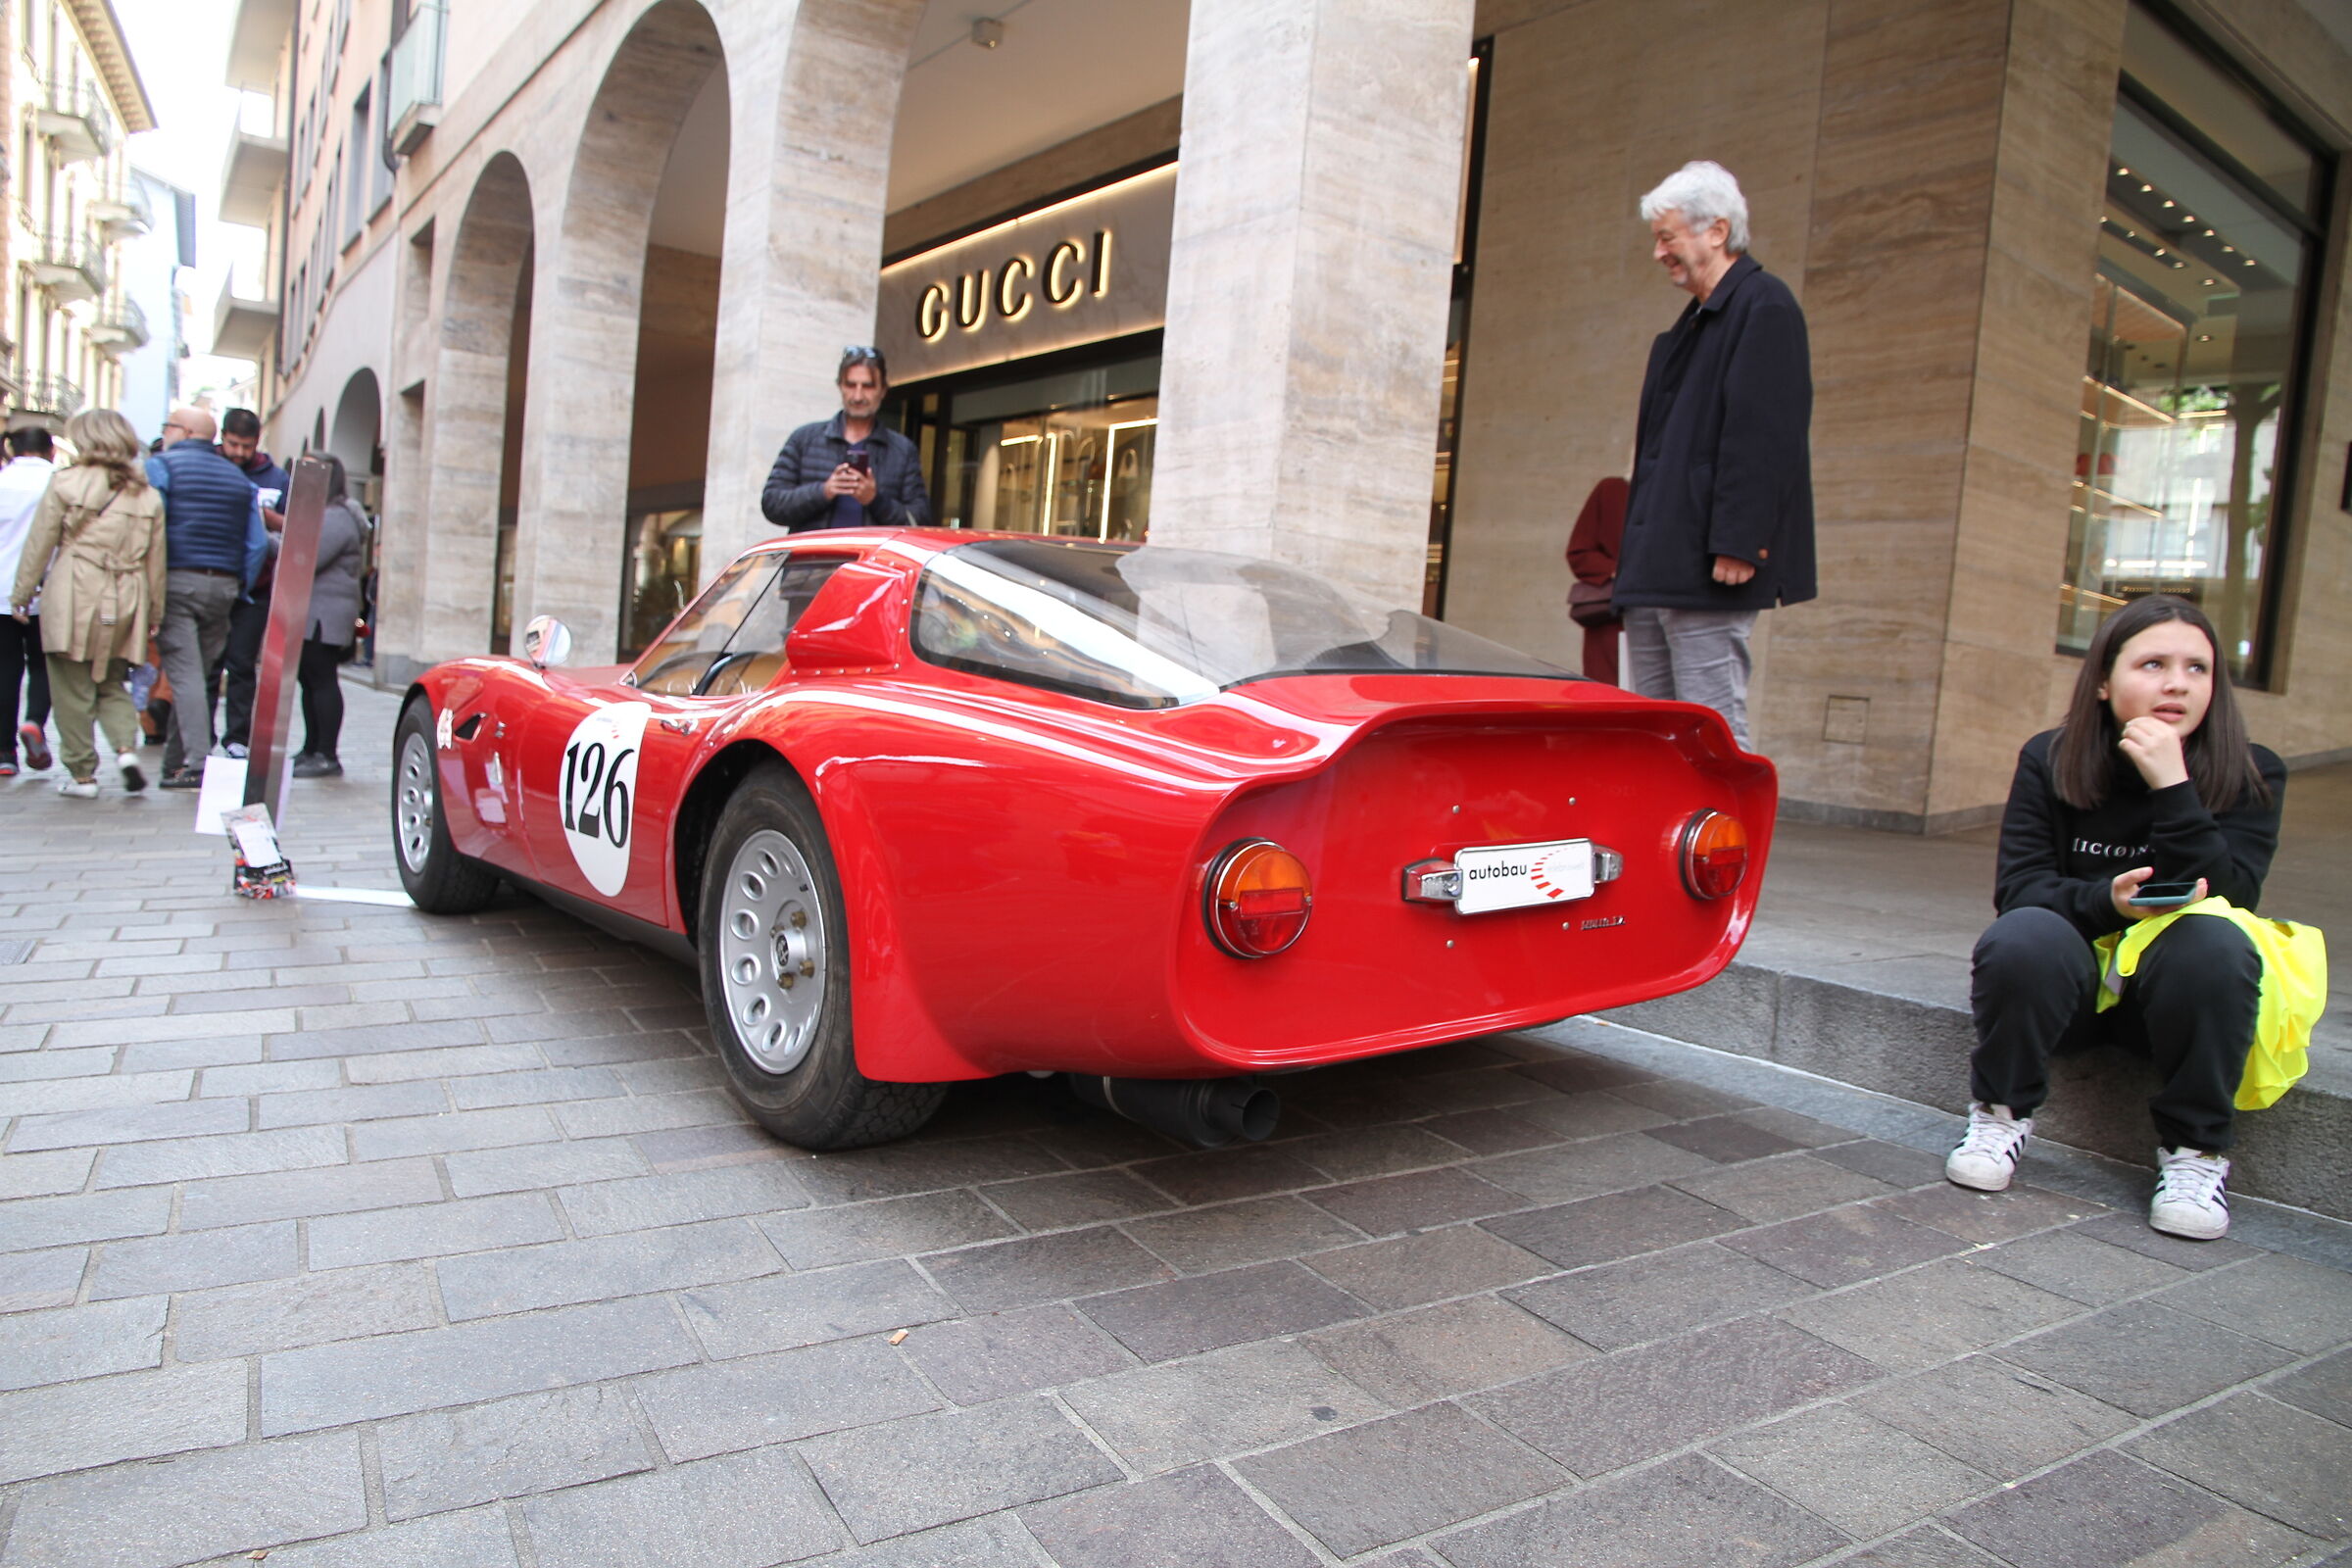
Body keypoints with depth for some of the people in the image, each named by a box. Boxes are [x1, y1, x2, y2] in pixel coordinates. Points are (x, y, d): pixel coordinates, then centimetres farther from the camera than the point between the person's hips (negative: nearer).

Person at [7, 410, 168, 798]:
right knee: (112, 683, 16)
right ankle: (126, 747, -7)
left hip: (72, 598, -3)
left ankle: (82, 774, 9)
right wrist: (154, 612, 16)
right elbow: (156, 559, 9)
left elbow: (39, 545, 0)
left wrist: (21, 594, 9)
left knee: (73, 689, 5)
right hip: (124, 604, 3)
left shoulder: (66, 484, -3)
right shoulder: (148, 496, 6)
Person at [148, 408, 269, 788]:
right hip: (223, 586, 5)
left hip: (175, 581, -5)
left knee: (184, 674, -7)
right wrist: (238, 588, 13)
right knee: (197, 674, 10)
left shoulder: (161, 466, 1)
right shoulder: (239, 477, 16)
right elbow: (258, 543, 10)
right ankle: (175, 761, 14)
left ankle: (196, 763, -14)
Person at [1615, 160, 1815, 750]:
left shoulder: (1764, 306, -6)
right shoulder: (1693, 323, 23)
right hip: (1655, 569, 10)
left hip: (1708, 569, -10)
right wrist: (1635, 556, 17)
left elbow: (1764, 432, -17)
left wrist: (1737, 542, -23)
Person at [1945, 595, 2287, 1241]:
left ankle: (2195, 1150, -14)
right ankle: (2001, 1113, -8)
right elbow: (2017, 887, -12)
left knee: (2214, 943, -32)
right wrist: (2107, 900, -31)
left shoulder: (2252, 775, -6)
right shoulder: (2049, 760, -6)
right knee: (2024, 935, -33)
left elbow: (2227, 897, -20)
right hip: (2069, 982, 0)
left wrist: (2172, 787, -28)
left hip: (2172, 989, 1)